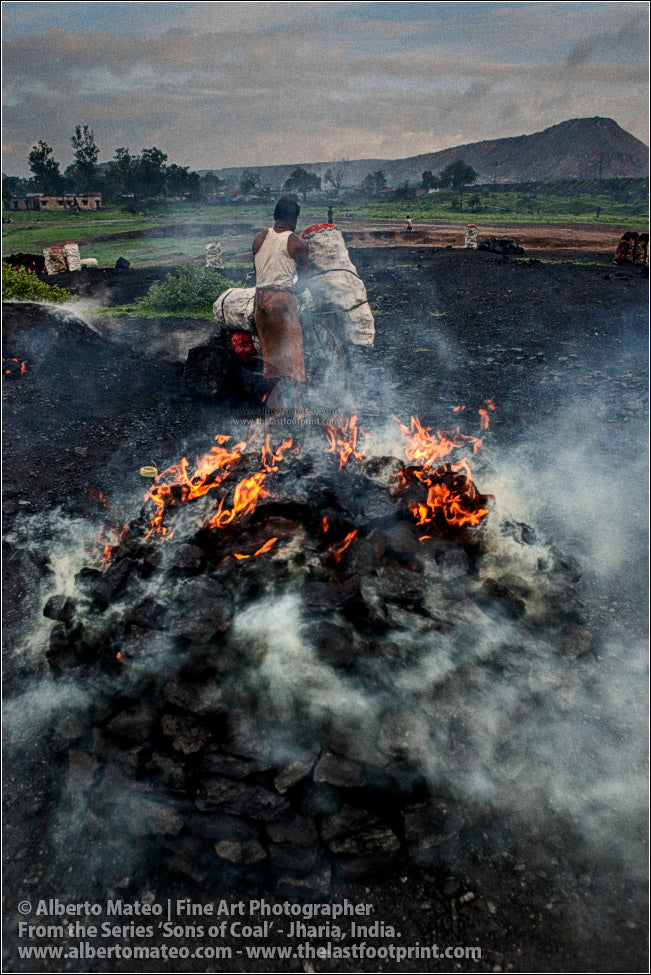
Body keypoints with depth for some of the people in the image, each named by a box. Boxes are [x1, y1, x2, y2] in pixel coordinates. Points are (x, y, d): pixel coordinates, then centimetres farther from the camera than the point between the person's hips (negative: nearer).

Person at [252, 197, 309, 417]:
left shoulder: (260, 238, 10)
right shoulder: (298, 243, -3)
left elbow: (256, 269, 15)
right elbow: (304, 274, 5)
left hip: (260, 297, 5)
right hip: (283, 296, -5)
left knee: (270, 353, 12)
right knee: (292, 350, 1)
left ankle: (275, 407, 18)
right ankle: (297, 406, -1)